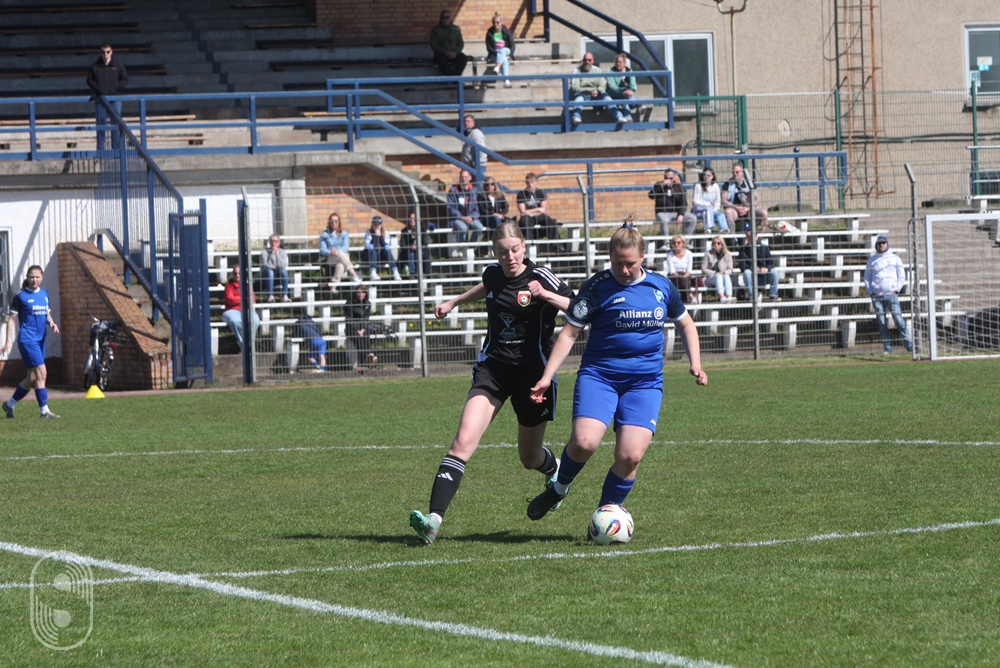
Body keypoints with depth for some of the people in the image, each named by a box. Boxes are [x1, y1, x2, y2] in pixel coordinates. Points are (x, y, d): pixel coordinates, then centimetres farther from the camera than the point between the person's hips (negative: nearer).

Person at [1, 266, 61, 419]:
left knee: (32, 378, 10)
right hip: (27, 340, -7)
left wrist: (51, 322, -1)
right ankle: (44, 410, -11)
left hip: (40, 340, 7)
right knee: (41, 373, -14)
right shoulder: (21, 296, -6)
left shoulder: (44, 294, 11)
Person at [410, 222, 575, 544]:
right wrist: (454, 302, 40)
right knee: (463, 442, -18)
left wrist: (546, 295, -30)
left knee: (530, 458, 13)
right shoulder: (493, 274, 3)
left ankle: (557, 473, 52)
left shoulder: (540, 277, -10)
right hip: (492, 369, 2)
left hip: (533, 373, -2)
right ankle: (434, 518, -27)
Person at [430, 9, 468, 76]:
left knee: (463, 58, -30)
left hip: (454, 53, 3)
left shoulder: (456, 29, 15)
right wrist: (445, 52, -15)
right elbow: (434, 46, 0)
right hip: (441, 53, -3)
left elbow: (461, 44, 11)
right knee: (441, 60, -39)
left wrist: (455, 52, -11)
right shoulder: (436, 30, 7)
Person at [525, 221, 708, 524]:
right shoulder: (598, 286, -4)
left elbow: (686, 324, 22)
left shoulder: (661, 286, 6)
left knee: (630, 456, -13)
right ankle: (558, 488, 8)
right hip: (598, 375, -2)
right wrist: (547, 377, -8)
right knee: (583, 442, -23)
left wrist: (695, 364, 9)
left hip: (645, 382, 2)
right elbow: (570, 333, -2)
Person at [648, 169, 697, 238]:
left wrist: (681, 215, -14)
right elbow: (651, 195, -13)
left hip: (676, 212, 3)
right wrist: (662, 185, -20)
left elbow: (683, 203, 3)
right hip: (663, 213, -3)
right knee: (664, 220, -38)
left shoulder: (679, 186, 8)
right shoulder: (659, 186, 5)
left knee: (693, 218, -18)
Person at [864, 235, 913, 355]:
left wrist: (896, 290, -3)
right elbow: (867, 278, 16)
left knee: (898, 318, -12)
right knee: (882, 322, -1)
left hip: (891, 294, -2)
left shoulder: (895, 258, 11)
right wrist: (870, 293, 2)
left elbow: (902, 276, 11)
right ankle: (887, 347, 2)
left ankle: (908, 344, -11)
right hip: (877, 295, 2)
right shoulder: (872, 260, 14)